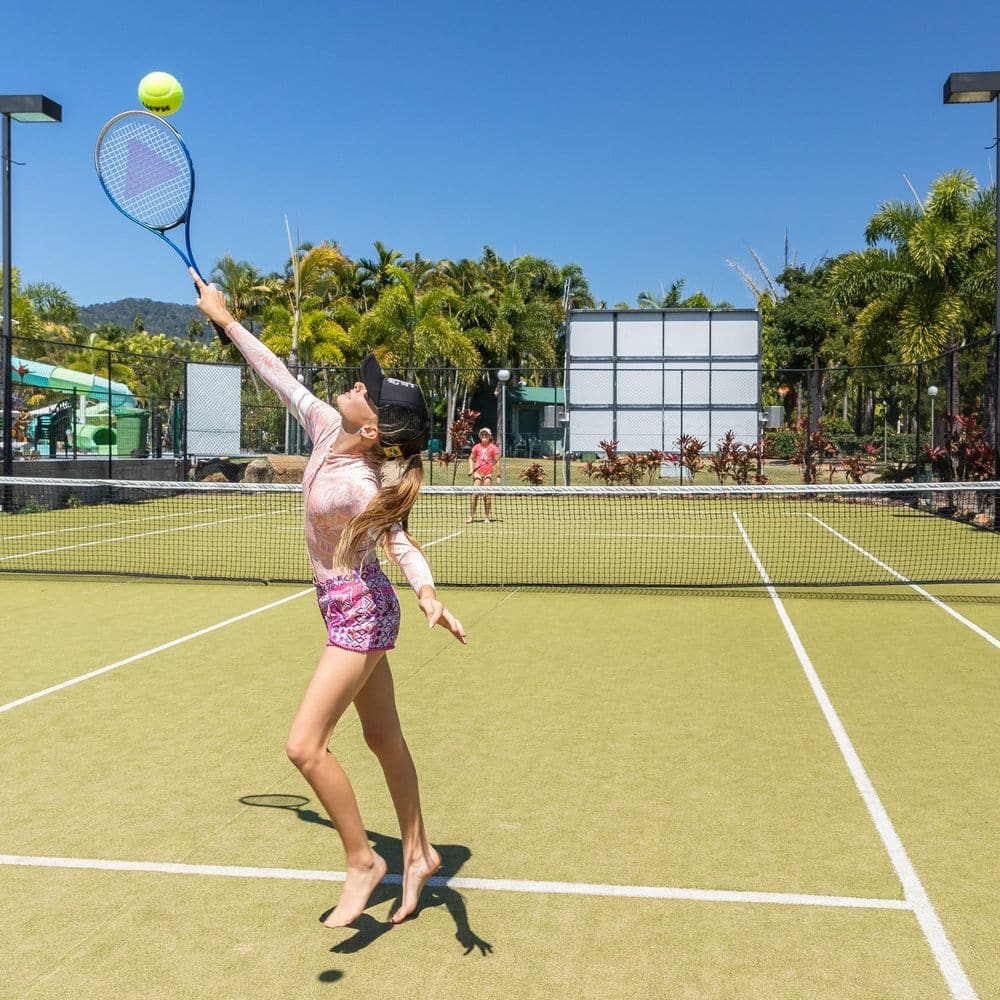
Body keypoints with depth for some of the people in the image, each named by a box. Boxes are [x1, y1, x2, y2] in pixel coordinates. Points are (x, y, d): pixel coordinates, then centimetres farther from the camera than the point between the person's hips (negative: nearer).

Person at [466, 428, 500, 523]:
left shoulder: (493, 448, 2)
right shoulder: (476, 447, 9)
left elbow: (497, 460, 0)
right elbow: (471, 458, 20)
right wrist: (471, 469, 5)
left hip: (488, 473, -1)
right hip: (478, 472, 1)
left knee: (487, 495, 1)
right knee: (475, 494, -6)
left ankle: (486, 517, 9)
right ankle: (471, 516, -3)